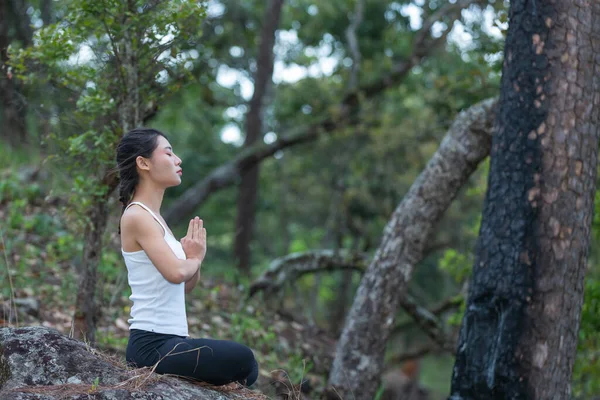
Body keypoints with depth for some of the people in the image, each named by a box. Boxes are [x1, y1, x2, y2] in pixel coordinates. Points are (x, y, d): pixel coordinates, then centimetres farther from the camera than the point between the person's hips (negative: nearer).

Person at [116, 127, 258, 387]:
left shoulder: (152, 217, 15)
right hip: (152, 344, -9)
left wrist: (195, 259, -3)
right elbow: (176, 272, -27)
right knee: (243, 360, -12)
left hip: (167, 342, 9)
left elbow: (186, 285, 19)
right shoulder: (137, 216, -12)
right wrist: (194, 259, -4)